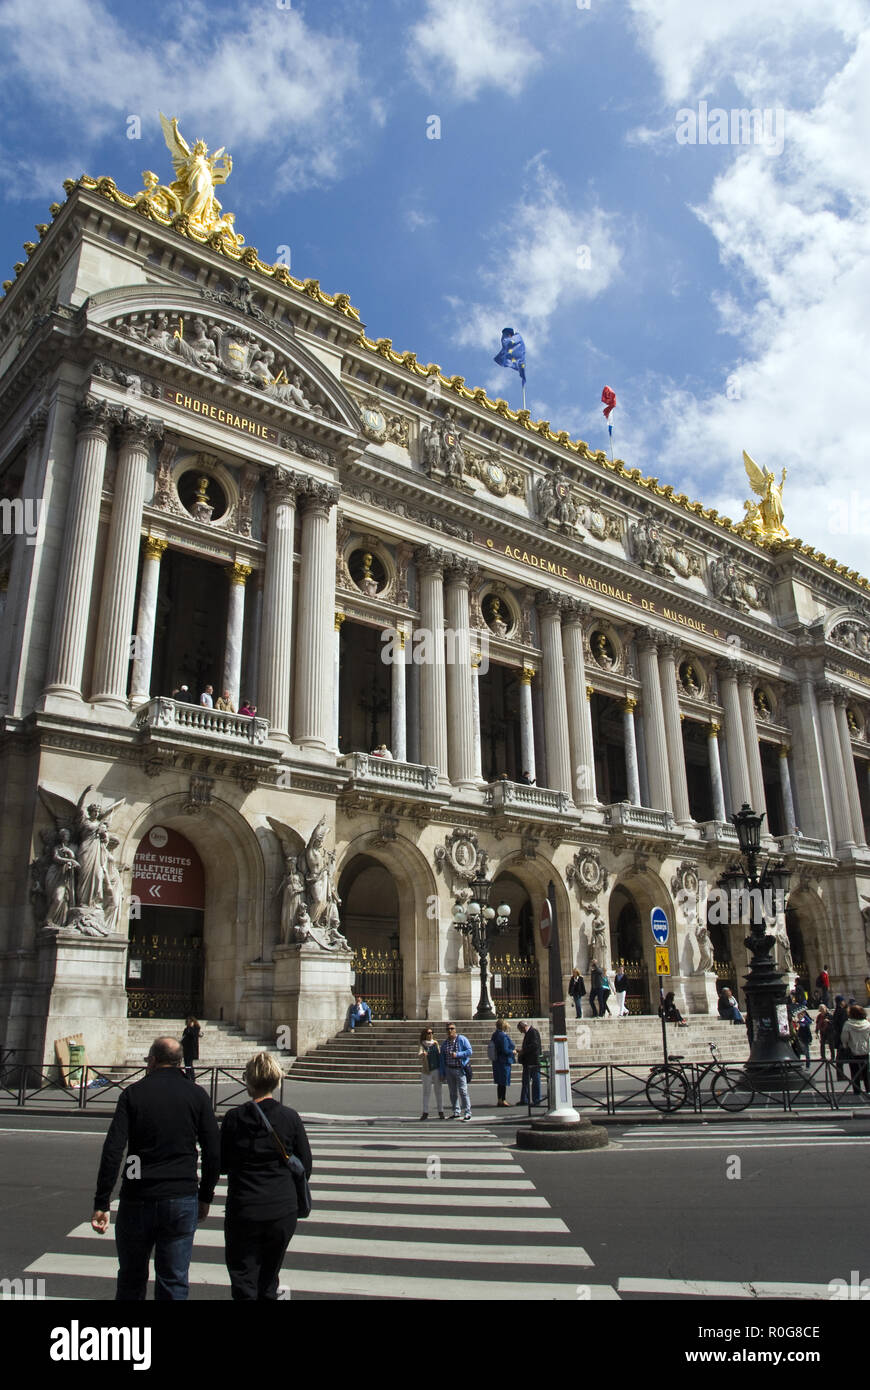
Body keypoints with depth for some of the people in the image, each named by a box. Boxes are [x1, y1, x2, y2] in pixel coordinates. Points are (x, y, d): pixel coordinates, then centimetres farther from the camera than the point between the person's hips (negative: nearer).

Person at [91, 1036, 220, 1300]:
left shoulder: (133, 1093, -2)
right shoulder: (197, 1095, 1)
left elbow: (113, 1150, -9)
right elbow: (214, 1152, -1)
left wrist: (101, 1204, -6)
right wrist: (205, 1197, 10)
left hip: (137, 1199, 0)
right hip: (182, 1200, 0)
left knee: (131, 1281, 19)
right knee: (174, 1283, 9)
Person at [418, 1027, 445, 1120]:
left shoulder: (435, 1044, 7)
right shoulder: (422, 1045, -1)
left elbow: (440, 1056, 10)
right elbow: (419, 1055, -19)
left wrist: (442, 1070, 6)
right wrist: (422, 1054, -43)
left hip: (436, 1070, 2)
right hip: (427, 1071, -2)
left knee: (438, 1091, 3)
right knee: (426, 1092, 0)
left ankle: (441, 1112, 9)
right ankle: (425, 1112, 7)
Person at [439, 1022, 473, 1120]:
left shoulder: (462, 1039, -4)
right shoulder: (445, 1043, 10)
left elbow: (469, 1051, -10)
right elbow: (442, 1058, 13)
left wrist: (457, 1055, -18)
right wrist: (442, 1073, 10)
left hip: (460, 1069, -5)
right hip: (449, 1069, 5)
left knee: (463, 1091, -8)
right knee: (453, 1092, 9)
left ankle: (468, 1112, -2)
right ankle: (456, 1112, 18)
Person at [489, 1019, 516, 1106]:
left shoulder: (495, 1035, 9)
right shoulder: (503, 1036, -19)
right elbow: (505, 1050, -22)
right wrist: (513, 1052, -4)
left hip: (496, 1061, 9)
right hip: (504, 1062, -8)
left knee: (500, 1082, 15)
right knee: (504, 1082, 0)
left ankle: (499, 1100, 19)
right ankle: (503, 1100, 4)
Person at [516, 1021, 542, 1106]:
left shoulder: (533, 1032, -11)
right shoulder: (527, 1033, 19)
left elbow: (534, 1045, -22)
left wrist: (523, 1051, -18)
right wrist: (521, 1051, 11)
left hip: (533, 1062, -10)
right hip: (527, 1062, 10)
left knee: (535, 1081, -2)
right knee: (525, 1081, 11)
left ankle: (536, 1101, 4)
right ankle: (524, 1100, 15)